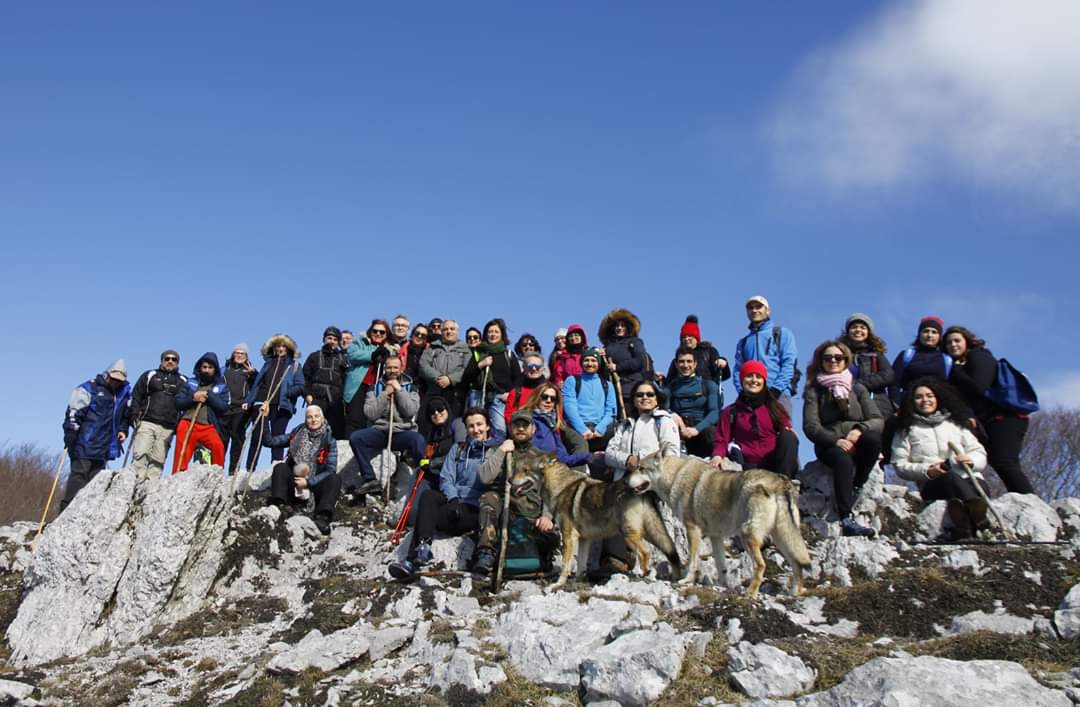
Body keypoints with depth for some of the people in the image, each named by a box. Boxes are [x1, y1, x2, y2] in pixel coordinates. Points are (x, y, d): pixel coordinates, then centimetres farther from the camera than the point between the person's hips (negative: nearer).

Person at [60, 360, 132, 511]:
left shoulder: (124, 391, 14)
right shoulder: (89, 389, -5)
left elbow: (126, 415, 28)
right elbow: (74, 413, -8)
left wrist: (123, 430, 11)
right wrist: (70, 437, -13)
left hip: (104, 447, 6)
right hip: (85, 444, -6)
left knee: (96, 477, 5)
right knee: (79, 474, -8)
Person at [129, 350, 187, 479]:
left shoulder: (183, 381, 18)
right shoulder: (150, 376, 17)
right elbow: (136, 397, 12)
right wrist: (135, 416, -2)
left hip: (168, 428, 1)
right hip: (146, 423, -1)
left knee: (158, 461, -4)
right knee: (140, 455, -13)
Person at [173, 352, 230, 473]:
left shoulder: (221, 386, 13)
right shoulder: (191, 382, 16)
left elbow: (223, 407, 1)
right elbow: (178, 403, 10)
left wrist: (209, 395, -8)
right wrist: (193, 398, -8)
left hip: (208, 427, -2)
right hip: (187, 424, 2)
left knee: (218, 446, -27)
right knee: (182, 455, -3)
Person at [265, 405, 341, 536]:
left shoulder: (329, 440, 1)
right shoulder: (296, 435, 8)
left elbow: (331, 470, -6)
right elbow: (269, 441, 6)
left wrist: (308, 482, -17)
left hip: (315, 485, -1)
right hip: (294, 485, 2)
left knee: (335, 479, -28)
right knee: (280, 467, -22)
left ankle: (322, 517, -51)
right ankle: (278, 504, -45)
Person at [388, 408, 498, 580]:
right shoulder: (458, 449, 23)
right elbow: (446, 479, 11)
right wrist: (453, 498, -10)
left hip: (477, 509, -4)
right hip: (453, 503, 4)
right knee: (428, 495, -29)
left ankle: (413, 561, -35)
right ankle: (423, 548, -45)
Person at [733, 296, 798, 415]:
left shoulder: (782, 333, 17)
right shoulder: (743, 342, 27)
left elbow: (789, 364, 4)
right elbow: (738, 370, 17)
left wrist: (775, 389, -10)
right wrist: (743, 391, -3)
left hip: (778, 394, -2)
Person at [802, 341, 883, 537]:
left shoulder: (858, 388, 16)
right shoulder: (814, 390, 9)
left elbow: (878, 420, 4)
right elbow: (811, 426, -4)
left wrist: (860, 429, -19)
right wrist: (836, 440, -21)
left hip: (857, 443, 2)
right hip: (830, 446, -2)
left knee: (873, 437, -33)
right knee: (843, 460, -37)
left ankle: (855, 489, -19)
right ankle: (847, 519, -45)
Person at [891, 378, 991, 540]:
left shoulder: (955, 423, 25)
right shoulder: (907, 429, 18)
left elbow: (980, 455, 18)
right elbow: (900, 465, 7)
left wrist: (971, 460, -7)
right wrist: (927, 470, -11)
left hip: (968, 479, 3)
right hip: (932, 485, -2)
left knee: (978, 485, -34)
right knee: (948, 475, -37)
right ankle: (976, 507, -68)